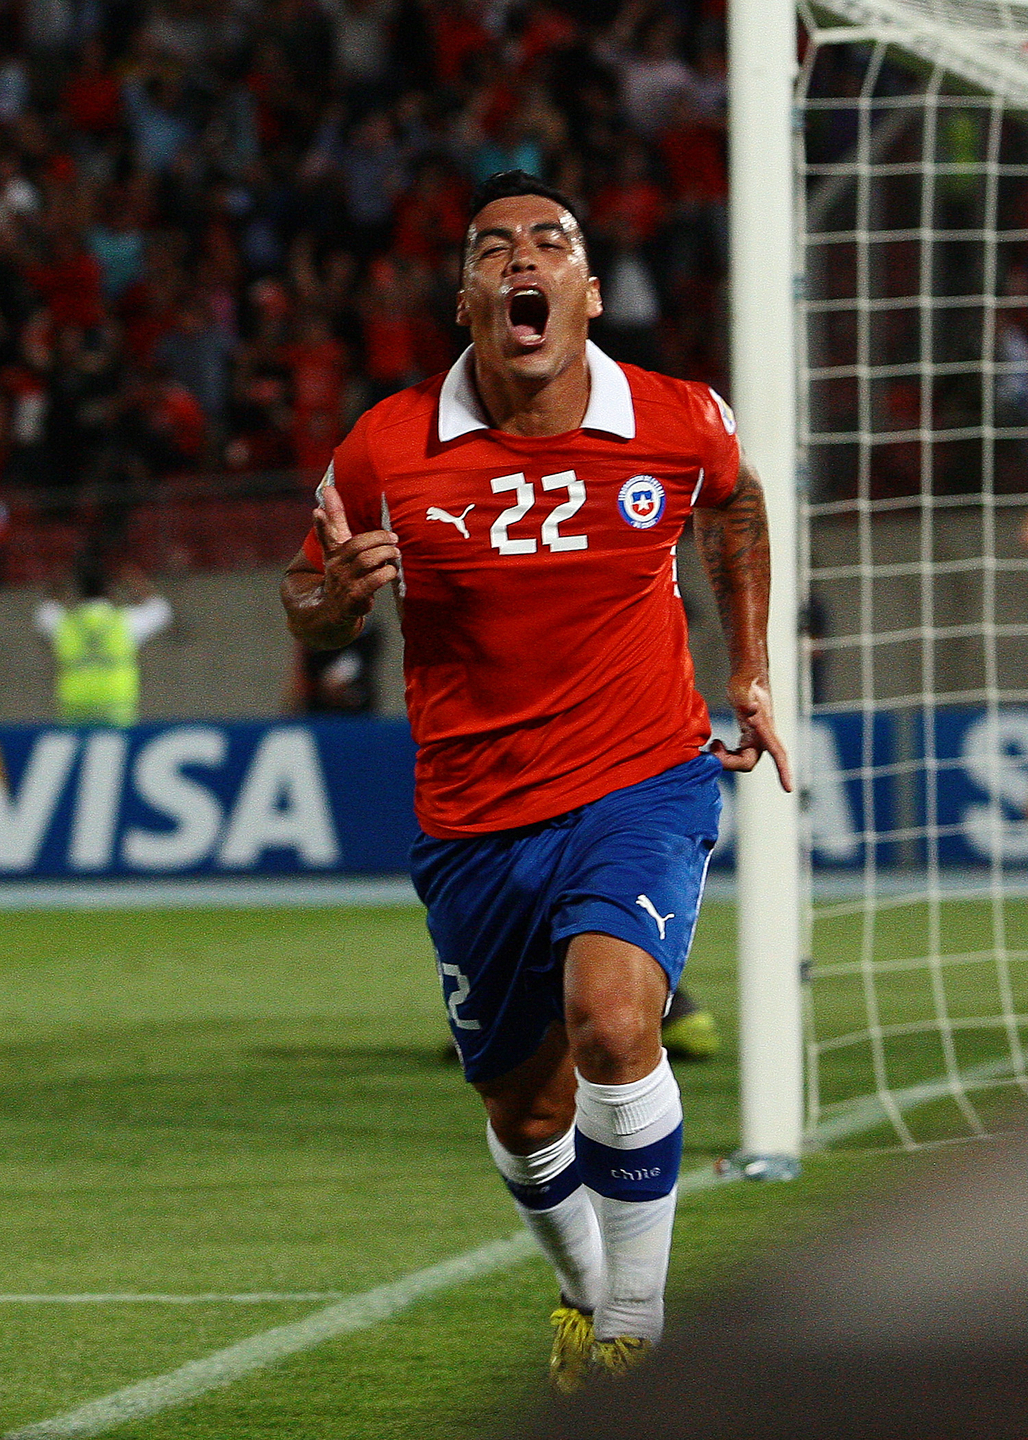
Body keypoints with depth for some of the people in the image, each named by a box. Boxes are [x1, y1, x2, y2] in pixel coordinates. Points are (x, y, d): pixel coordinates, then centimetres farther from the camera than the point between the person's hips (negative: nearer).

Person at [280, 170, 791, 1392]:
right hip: (475, 822, 2)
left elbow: (735, 503, 18)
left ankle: (633, 1332, -15)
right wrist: (340, 592, -18)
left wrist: (750, 673, 18)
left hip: (643, 789, -2)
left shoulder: (680, 424, -7)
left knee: (612, 1017, -29)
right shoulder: (387, 451, -9)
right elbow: (306, 605, 5)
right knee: (526, 1111, 13)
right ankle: (582, 1288, 46)